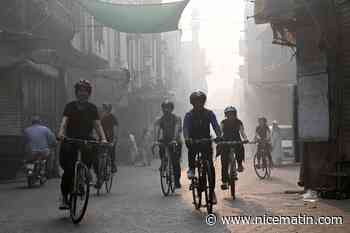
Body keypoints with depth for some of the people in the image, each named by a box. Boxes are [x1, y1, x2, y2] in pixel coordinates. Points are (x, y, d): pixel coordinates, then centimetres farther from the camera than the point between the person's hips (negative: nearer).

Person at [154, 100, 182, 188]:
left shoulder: (176, 118, -7)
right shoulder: (159, 120, -1)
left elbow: (177, 129, -22)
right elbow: (156, 130, -16)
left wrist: (174, 139, -39)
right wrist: (156, 141, -34)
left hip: (175, 141, -3)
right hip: (164, 141, 3)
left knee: (176, 162, -12)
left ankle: (177, 181, -6)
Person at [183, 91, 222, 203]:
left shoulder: (209, 113, -1)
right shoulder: (189, 115, -4)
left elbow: (216, 125, -11)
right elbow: (185, 128, -17)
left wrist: (219, 136, -31)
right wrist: (187, 138, -38)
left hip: (206, 141, 0)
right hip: (193, 141, 0)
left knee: (210, 166, -10)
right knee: (191, 148, -36)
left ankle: (212, 191, -4)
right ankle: (191, 168, -15)